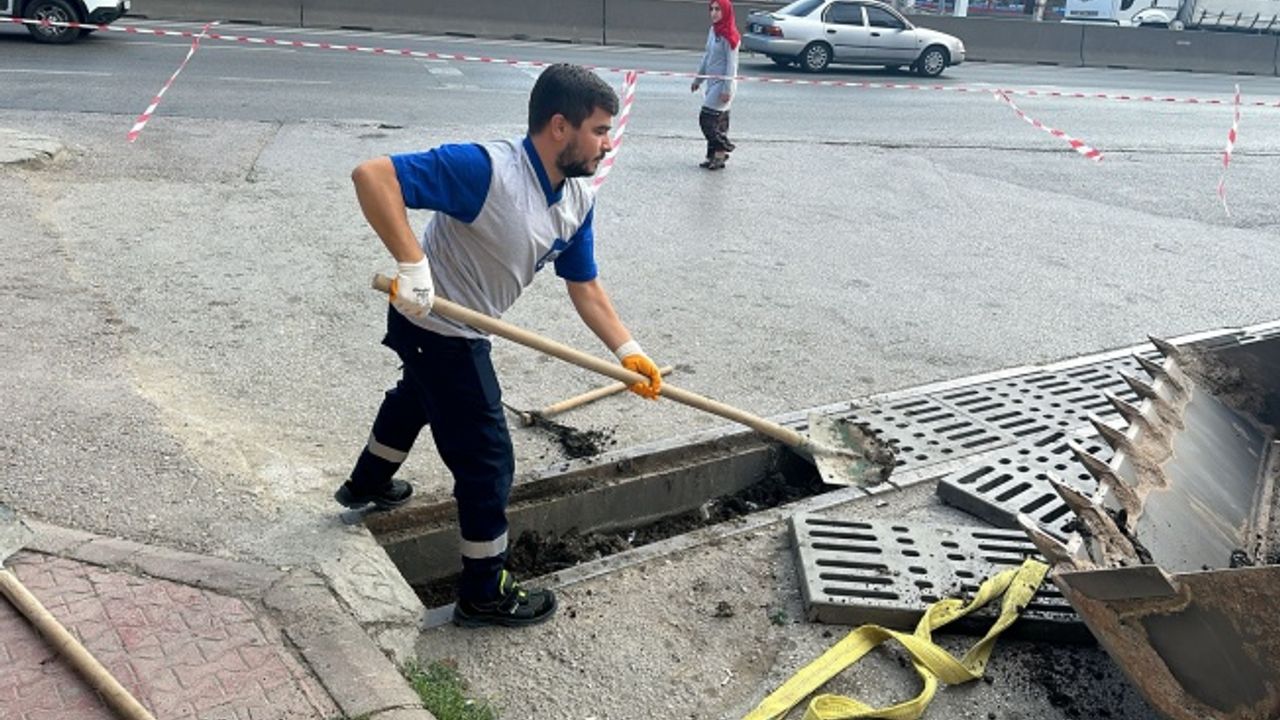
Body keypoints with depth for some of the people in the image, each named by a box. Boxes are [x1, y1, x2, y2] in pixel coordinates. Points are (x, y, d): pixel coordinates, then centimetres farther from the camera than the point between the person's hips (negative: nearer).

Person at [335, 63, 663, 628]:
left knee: (416, 399, 34)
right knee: (487, 459, 0)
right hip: (436, 329, -10)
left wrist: (627, 350, -9)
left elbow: (584, 286, 0)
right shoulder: (485, 169, -32)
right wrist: (413, 264, -42)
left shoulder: (578, 201, -7)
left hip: (459, 332, 10)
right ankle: (483, 592, 19)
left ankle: (367, 485, 64)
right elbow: (372, 175, -35)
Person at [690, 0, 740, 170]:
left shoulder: (729, 35, -15)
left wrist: (727, 89, -19)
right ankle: (714, 156, 15)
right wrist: (698, 79, 21)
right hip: (712, 83, 8)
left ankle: (720, 151, 1)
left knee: (707, 118, -10)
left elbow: (731, 64, -16)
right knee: (719, 121, 11)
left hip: (722, 84, -8)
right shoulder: (713, 30, 11)